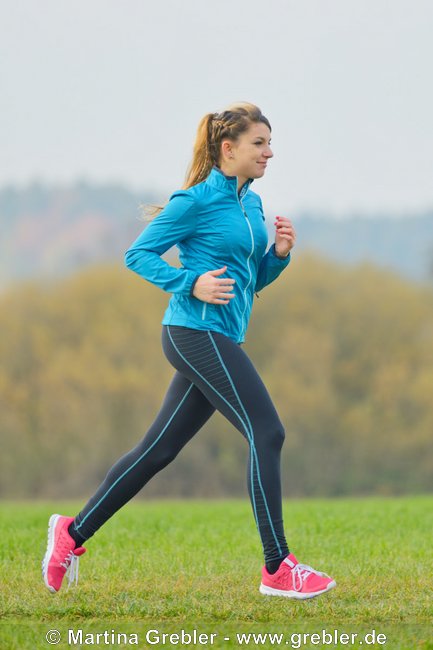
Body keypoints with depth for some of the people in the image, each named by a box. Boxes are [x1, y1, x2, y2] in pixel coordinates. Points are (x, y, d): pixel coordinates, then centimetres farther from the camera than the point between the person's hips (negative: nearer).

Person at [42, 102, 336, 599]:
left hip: (220, 341, 9)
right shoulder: (197, 200, -9)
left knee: (159, 448, 10)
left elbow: (252, 280, 24)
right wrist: (191, 283, -19)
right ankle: (277, 569, -10)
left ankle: (74, 532, 19)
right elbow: (138, 254, -7)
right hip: (196, 331, -9)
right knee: (266, 433, -13)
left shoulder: (251, 204, 16)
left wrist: (279, 254, 4)